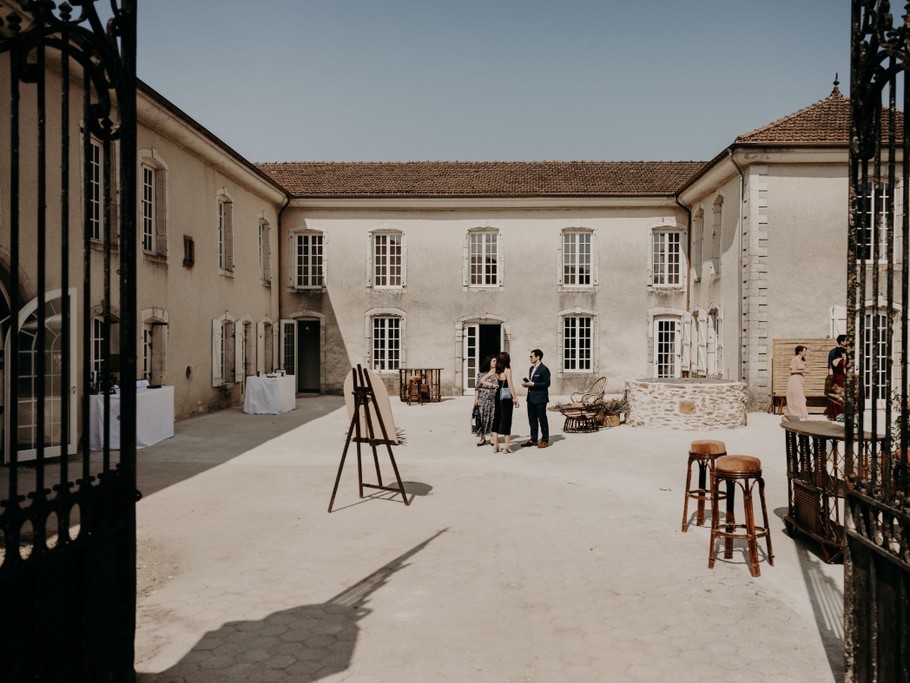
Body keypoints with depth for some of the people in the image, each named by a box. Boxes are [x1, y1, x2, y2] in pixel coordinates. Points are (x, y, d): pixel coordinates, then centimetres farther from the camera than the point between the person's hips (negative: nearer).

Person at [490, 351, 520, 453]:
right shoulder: (507, 370, -10)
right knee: (506, 419, 0)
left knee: (496, 418, 11)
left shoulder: (496, 371, 6)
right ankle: (507, 446, 3)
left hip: (498, 395, 6)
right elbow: (510, 385, -13)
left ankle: (495, 445, 11)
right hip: (507, 396, -6)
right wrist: (515, 398, -9)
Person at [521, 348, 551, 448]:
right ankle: (533, 439, 20)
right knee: (532, 419, 12)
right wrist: (525, 381, 4)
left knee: (542, 419, 0)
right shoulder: (531, 368, 17)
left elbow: (547, 383, -16)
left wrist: (533, 384, -18)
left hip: (540, 399, -9)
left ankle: (545, 440, 8)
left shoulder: (544, 369, -12)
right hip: (531, 398, 9)